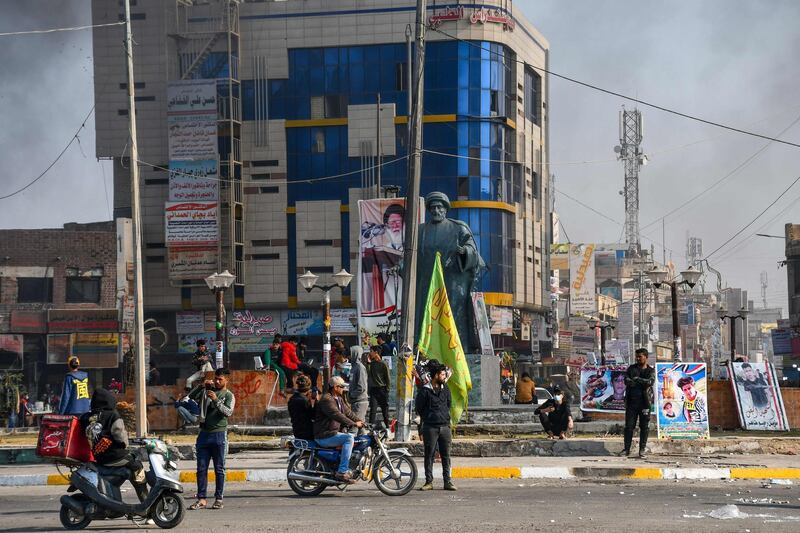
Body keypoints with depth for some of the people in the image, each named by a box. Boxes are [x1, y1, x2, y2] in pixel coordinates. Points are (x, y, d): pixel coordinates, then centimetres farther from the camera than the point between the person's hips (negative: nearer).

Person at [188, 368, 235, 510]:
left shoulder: (228, 395, 2)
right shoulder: (207, 391, 14)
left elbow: (228, 412, -12)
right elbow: (190, 398, 9)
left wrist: (216, 400, -23)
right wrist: (202, 386, -1)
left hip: (219, 434, -4)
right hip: (204, 433, 4)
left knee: (219, 469, 1)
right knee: (201, 469, 1)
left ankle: (219, 499, 5)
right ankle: (201, 499, 3)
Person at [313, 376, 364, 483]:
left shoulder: (339, 399, 16)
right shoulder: (327, 400, -18)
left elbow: (348, 412, 18)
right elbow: (337, 415, -28)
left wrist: (360, 421, 3)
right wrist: (354, 424, -30)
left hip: (333, 432, 11)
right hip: (324, 436, -11)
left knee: (355, 438, 14)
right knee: (349, 438, -24)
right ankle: (342, 472, -26)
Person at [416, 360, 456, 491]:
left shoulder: (445, 389, 11)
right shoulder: (425, 390, -5)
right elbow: (419, 407, 1)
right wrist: (428, 418, 9)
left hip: (445, 426, 4)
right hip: (430, 428, -4)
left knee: (446, 456, 4)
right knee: (429, 455, 1)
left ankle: (447, 481, 7)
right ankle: (429, 481, 5)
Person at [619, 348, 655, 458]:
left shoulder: (651, 371, 6)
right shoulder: (631, 368, 11)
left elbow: (650, 382, -14)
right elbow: (626, 381, -6)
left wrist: (637, 379, -10)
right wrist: (642, 382, -15)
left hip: (645, 402, -1)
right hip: (631, 401, 1)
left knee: (644, 426, 1)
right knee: (629, 425, 1)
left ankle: (642, 449, 7)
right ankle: (626, 448, 5)